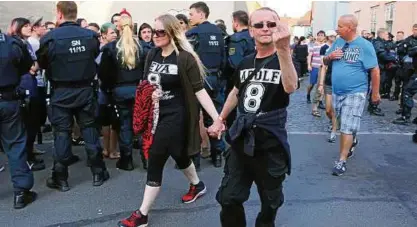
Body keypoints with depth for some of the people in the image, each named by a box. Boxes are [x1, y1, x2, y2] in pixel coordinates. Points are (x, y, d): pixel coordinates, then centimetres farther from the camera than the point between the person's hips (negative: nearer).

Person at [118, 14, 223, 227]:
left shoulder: (185, 58, -15)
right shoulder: (152, 55, 4)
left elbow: (199, 90, -16)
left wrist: (217, 118, -22)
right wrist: (149, 93, -11)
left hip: (174, 116, -7)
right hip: (156, 114, 7)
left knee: (155, 162, -7)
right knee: (178, 154, 22)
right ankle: (197, 185, 49)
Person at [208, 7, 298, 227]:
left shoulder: (283, 61, -10)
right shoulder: (245, 63, 5)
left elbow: (290, 87, -34)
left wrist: (283, 49, -47)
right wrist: (220, 119, 23)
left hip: (271, 144, -4)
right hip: (241, 140, 4)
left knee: (270, 201, 15)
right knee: (228, 198, 10)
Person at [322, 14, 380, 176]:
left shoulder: (364, 45, -14)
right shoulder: (337, 42, 4)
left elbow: (375, 70, -12)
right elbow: (325, 62, 14)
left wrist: (375, 93, -9)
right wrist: (329, 56, -9)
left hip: (355, 93, -6)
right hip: (337, 92, 6)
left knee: (347, 128, -7)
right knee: (344, 125, 20)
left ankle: (342, 161, 0)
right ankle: (352, 141, 47)